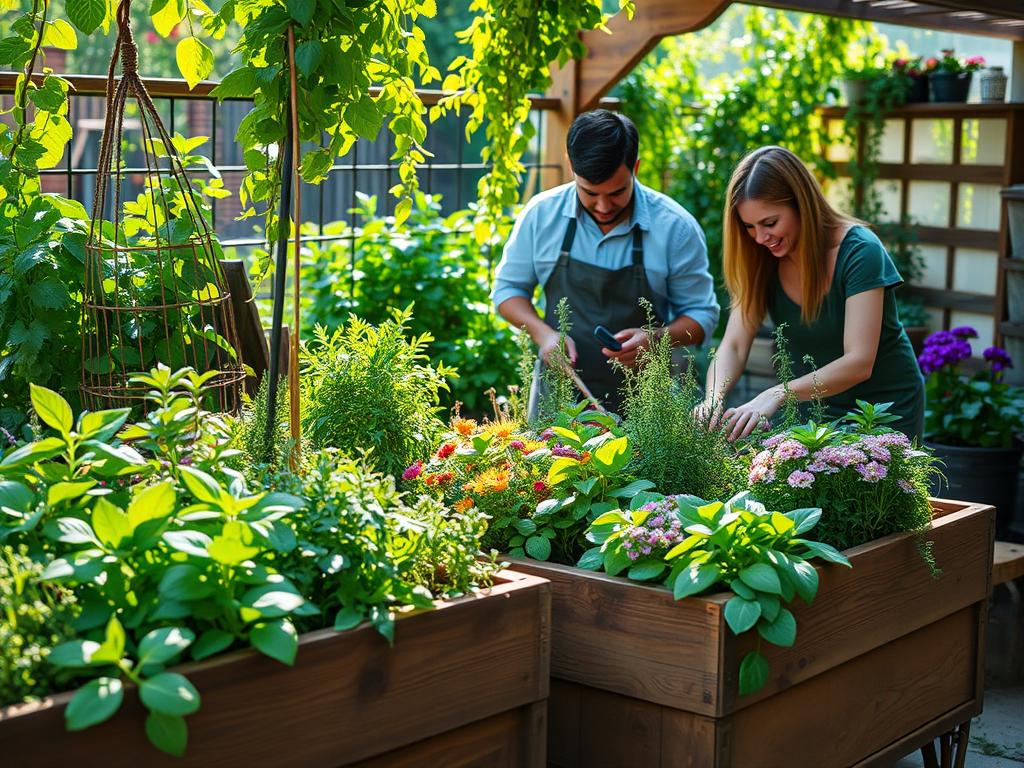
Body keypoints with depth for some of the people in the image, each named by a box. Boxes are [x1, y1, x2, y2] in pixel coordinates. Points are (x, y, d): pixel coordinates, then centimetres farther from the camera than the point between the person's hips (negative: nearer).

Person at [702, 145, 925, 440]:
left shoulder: (859, 252, -24)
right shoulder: (762, 261, -8)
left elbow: (859, 363, -31)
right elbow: (733, 346, -13)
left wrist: (778, 394, -43)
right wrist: (713, 399, -34)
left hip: (885, 410, -4)